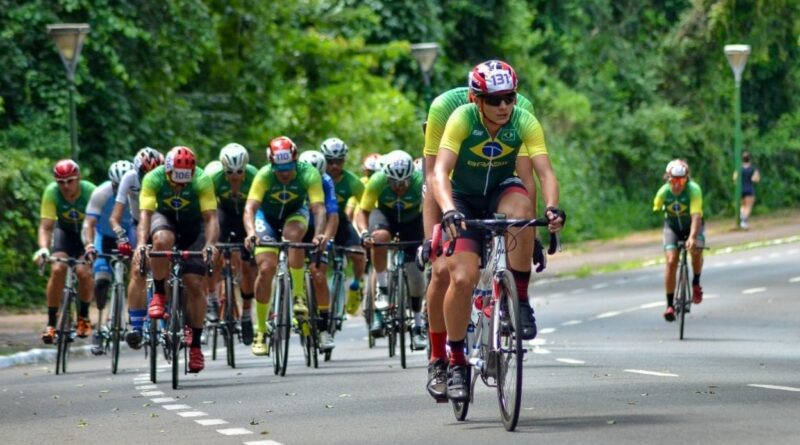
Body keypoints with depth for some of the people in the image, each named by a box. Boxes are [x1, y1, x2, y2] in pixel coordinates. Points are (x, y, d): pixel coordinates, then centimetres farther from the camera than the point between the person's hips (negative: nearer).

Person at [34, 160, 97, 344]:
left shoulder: (90, 191, -29)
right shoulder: (51, 192, -25)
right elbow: (45, 226, -26)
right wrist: (43, 249, -44)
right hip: (65, 231, 1)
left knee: (83, 271, -23)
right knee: (57, 269, -23)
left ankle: (83, 318, 3)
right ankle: (51, 323, -13)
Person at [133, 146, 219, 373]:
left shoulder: (202, 181, -29)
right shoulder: (153, 179, -28)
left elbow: (211, 218, -33)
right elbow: (145, 213, -35)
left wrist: (210, 244, -51)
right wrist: (141, 243, -51)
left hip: (193, 225, 0)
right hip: (165, 218, 0)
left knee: (195, 285, -10)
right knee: (162, 239, -37)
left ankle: (195, 344, 2)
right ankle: (159, 295, -17)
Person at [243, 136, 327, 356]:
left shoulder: (308, 174, -30)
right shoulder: (264, 175, -30)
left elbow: (319, 208, -39)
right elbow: (250, 208, -38)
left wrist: (319, 233, -58)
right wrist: (251, 233, -58)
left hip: (295, 214, 0)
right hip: (267, 216, 0)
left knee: (293, 233, -36)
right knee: (266, 268, -15)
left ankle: (299, 294, -24)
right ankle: (260, 331, -3)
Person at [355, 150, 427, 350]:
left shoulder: (420, 180, -32)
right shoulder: (377, 181, -30)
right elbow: (362, 211, -24)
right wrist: (364, 232, -42)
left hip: (412, 220, 0)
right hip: (386, 214, 0)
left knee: (415, 272, -7)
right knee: (379, 237, -36)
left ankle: (417, 327, 9)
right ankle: (382, 289, -21)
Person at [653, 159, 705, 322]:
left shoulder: (694, 190, -29)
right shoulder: (664, 192, -22)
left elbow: (696, 216, -39)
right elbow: (656, 211, -12)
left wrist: (692, 237, -49)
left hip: (692, 225, -1)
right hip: (672, 227, 1)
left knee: (696, 250, -30)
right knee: (671, 261, -18)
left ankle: (696, 283, -1)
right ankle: (670, 305, -11)